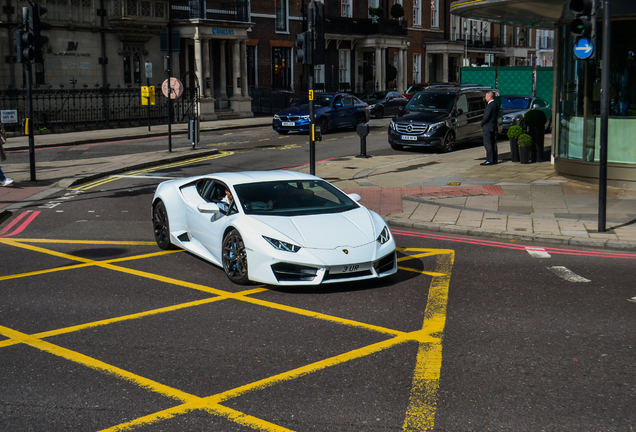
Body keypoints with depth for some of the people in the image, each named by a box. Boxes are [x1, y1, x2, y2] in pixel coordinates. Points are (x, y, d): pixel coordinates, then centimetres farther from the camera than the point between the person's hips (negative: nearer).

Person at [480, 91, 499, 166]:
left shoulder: (490, 105, -17)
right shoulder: (496, 105, 13)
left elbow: (486, 117, -21)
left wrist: (482, 124, -4)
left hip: (488, 127, -10)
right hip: (494, 126, 10)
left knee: (488, 144, -8)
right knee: (493, 144, 11)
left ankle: (489, 160, -10)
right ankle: (494, 159, 13)